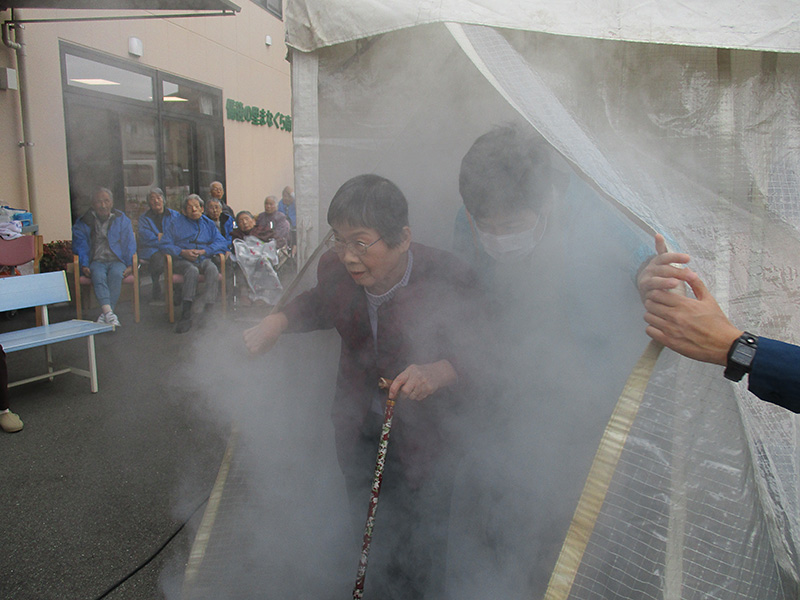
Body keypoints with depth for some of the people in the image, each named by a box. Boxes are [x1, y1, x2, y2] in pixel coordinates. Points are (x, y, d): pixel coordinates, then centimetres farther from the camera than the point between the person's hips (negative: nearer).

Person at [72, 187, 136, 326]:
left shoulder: (122, 219, 12)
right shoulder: (83, 223, 11)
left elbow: (129, 244, 8)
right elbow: (80, 246, 6)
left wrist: (130, 265, -6)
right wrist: (84, 265, -11)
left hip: (117, 260, 0)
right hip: (96, 261, 0)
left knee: (116, 274, -34)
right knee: (98, 275, -34)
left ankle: (104, 315, -35)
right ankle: (109, 313, -48)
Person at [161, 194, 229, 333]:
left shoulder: (208, 224, 22)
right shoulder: (176, 224, 18)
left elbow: (222, 242, 8)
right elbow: (165, 244, 6)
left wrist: (204, 251, -8)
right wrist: (182, 252, -12)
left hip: (204, 259, 2)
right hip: (183, 260, -1)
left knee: (212, 269, -35)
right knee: (192, 270, -37)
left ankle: (208, 309, -45)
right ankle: (186, 315, -43)